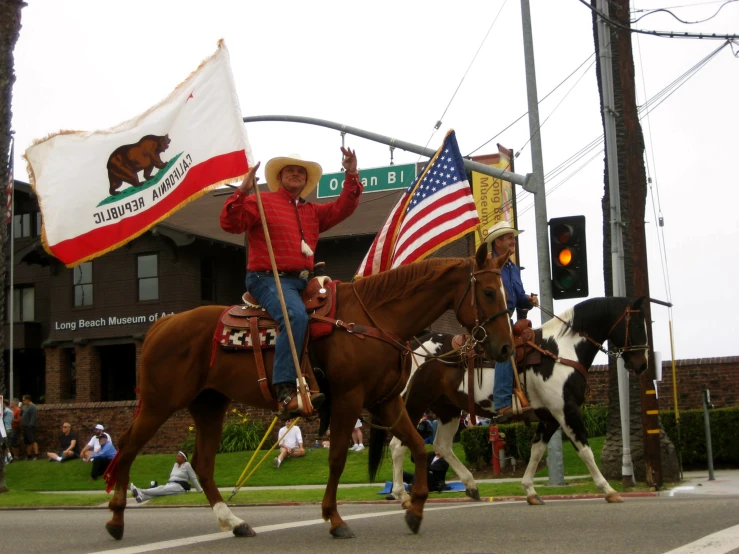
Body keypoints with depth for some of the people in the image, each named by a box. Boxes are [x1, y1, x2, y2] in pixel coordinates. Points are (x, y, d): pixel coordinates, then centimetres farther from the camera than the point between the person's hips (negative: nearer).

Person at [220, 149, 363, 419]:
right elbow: (230, 224, -8)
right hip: (267, 278, -8)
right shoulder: (261, 202, 5)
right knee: (296, 315, -35)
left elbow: (343, 207, 15)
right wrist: (242, 192, -21)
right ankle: (286, 393, -44)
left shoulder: (313, 212, 24)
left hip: (301, 282, 8)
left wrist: (351, 176, 3)